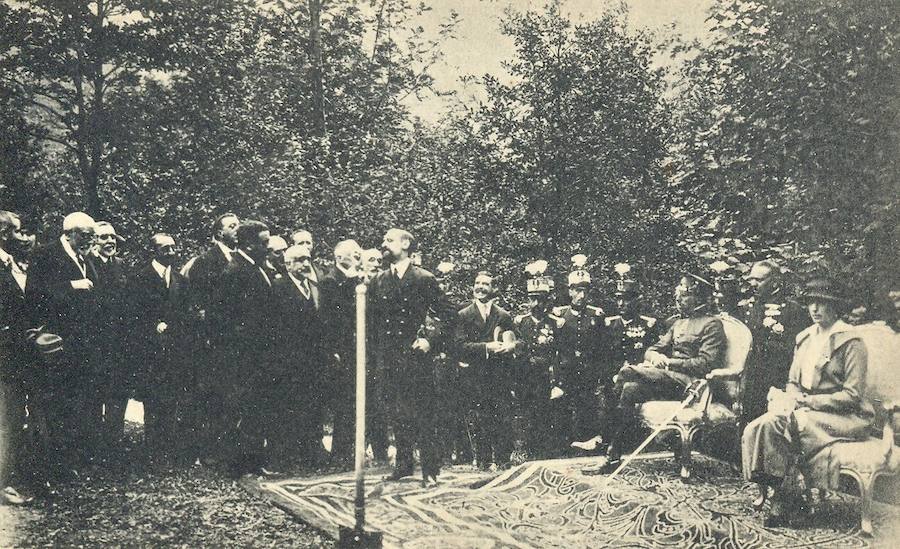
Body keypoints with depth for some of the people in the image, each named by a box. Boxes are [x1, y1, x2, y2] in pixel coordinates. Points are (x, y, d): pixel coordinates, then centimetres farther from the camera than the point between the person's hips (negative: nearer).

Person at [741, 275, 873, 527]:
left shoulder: (851, 342, -7)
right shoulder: (804, 338, 15)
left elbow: (852, 395, -12)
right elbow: (793, 382, 19)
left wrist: (808, 401, -17)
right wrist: (791, 399, -5)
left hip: (845, 417, -7)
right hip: (806, 411, 7)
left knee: (776, 423, -31)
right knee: (757, 427, -22)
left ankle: (788, 499, -20)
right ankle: (787, 498, -21)